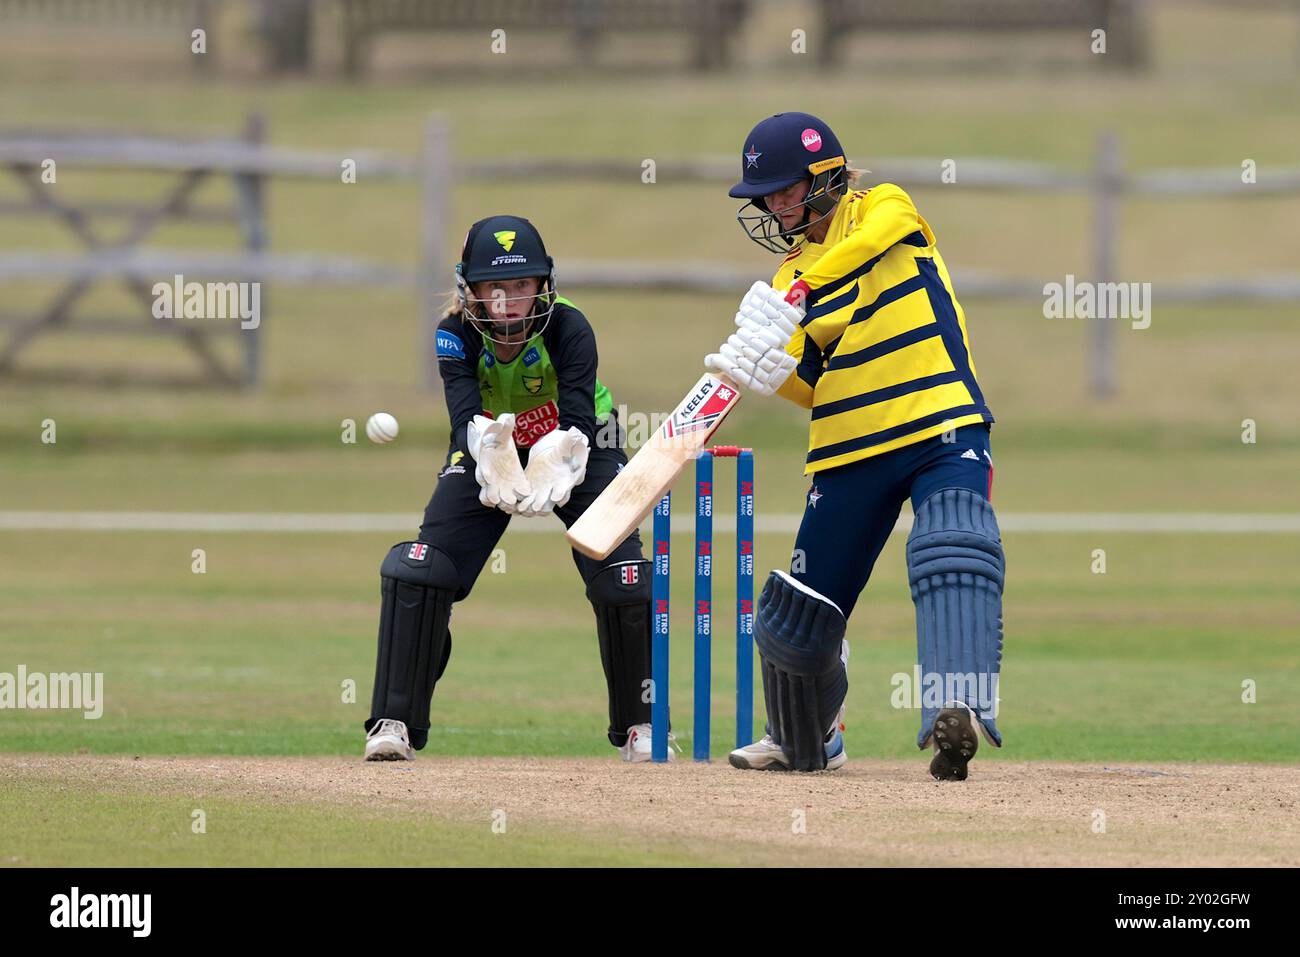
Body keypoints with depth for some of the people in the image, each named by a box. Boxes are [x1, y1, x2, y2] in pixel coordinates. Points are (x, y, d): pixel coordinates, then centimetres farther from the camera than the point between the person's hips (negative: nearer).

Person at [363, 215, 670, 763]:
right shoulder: (457, 336, -26)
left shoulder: (568, 329, -29)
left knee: (624, 581, -15)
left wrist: (556, 469, -60)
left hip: (571, 450, -1)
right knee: (419, 571, -16)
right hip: (487, 450, 1)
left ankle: (639, 724, 5)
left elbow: (578, 420, -39)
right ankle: (394, 722, -5)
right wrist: (492, 460, -62)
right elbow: (465, 418, -39)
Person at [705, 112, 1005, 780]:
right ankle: (805, 740, 34)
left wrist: (794, 298, -30)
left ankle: (958, 711, -45)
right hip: (851, 449, 5)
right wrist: (766, 373, -16)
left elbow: (875, 235, -20)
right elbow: (813, 384, 6)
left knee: (955, 555, -30)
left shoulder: (883, 208, 5)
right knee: (801, 607, 9)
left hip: (943, 428, -5)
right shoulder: (791, 271, 16)